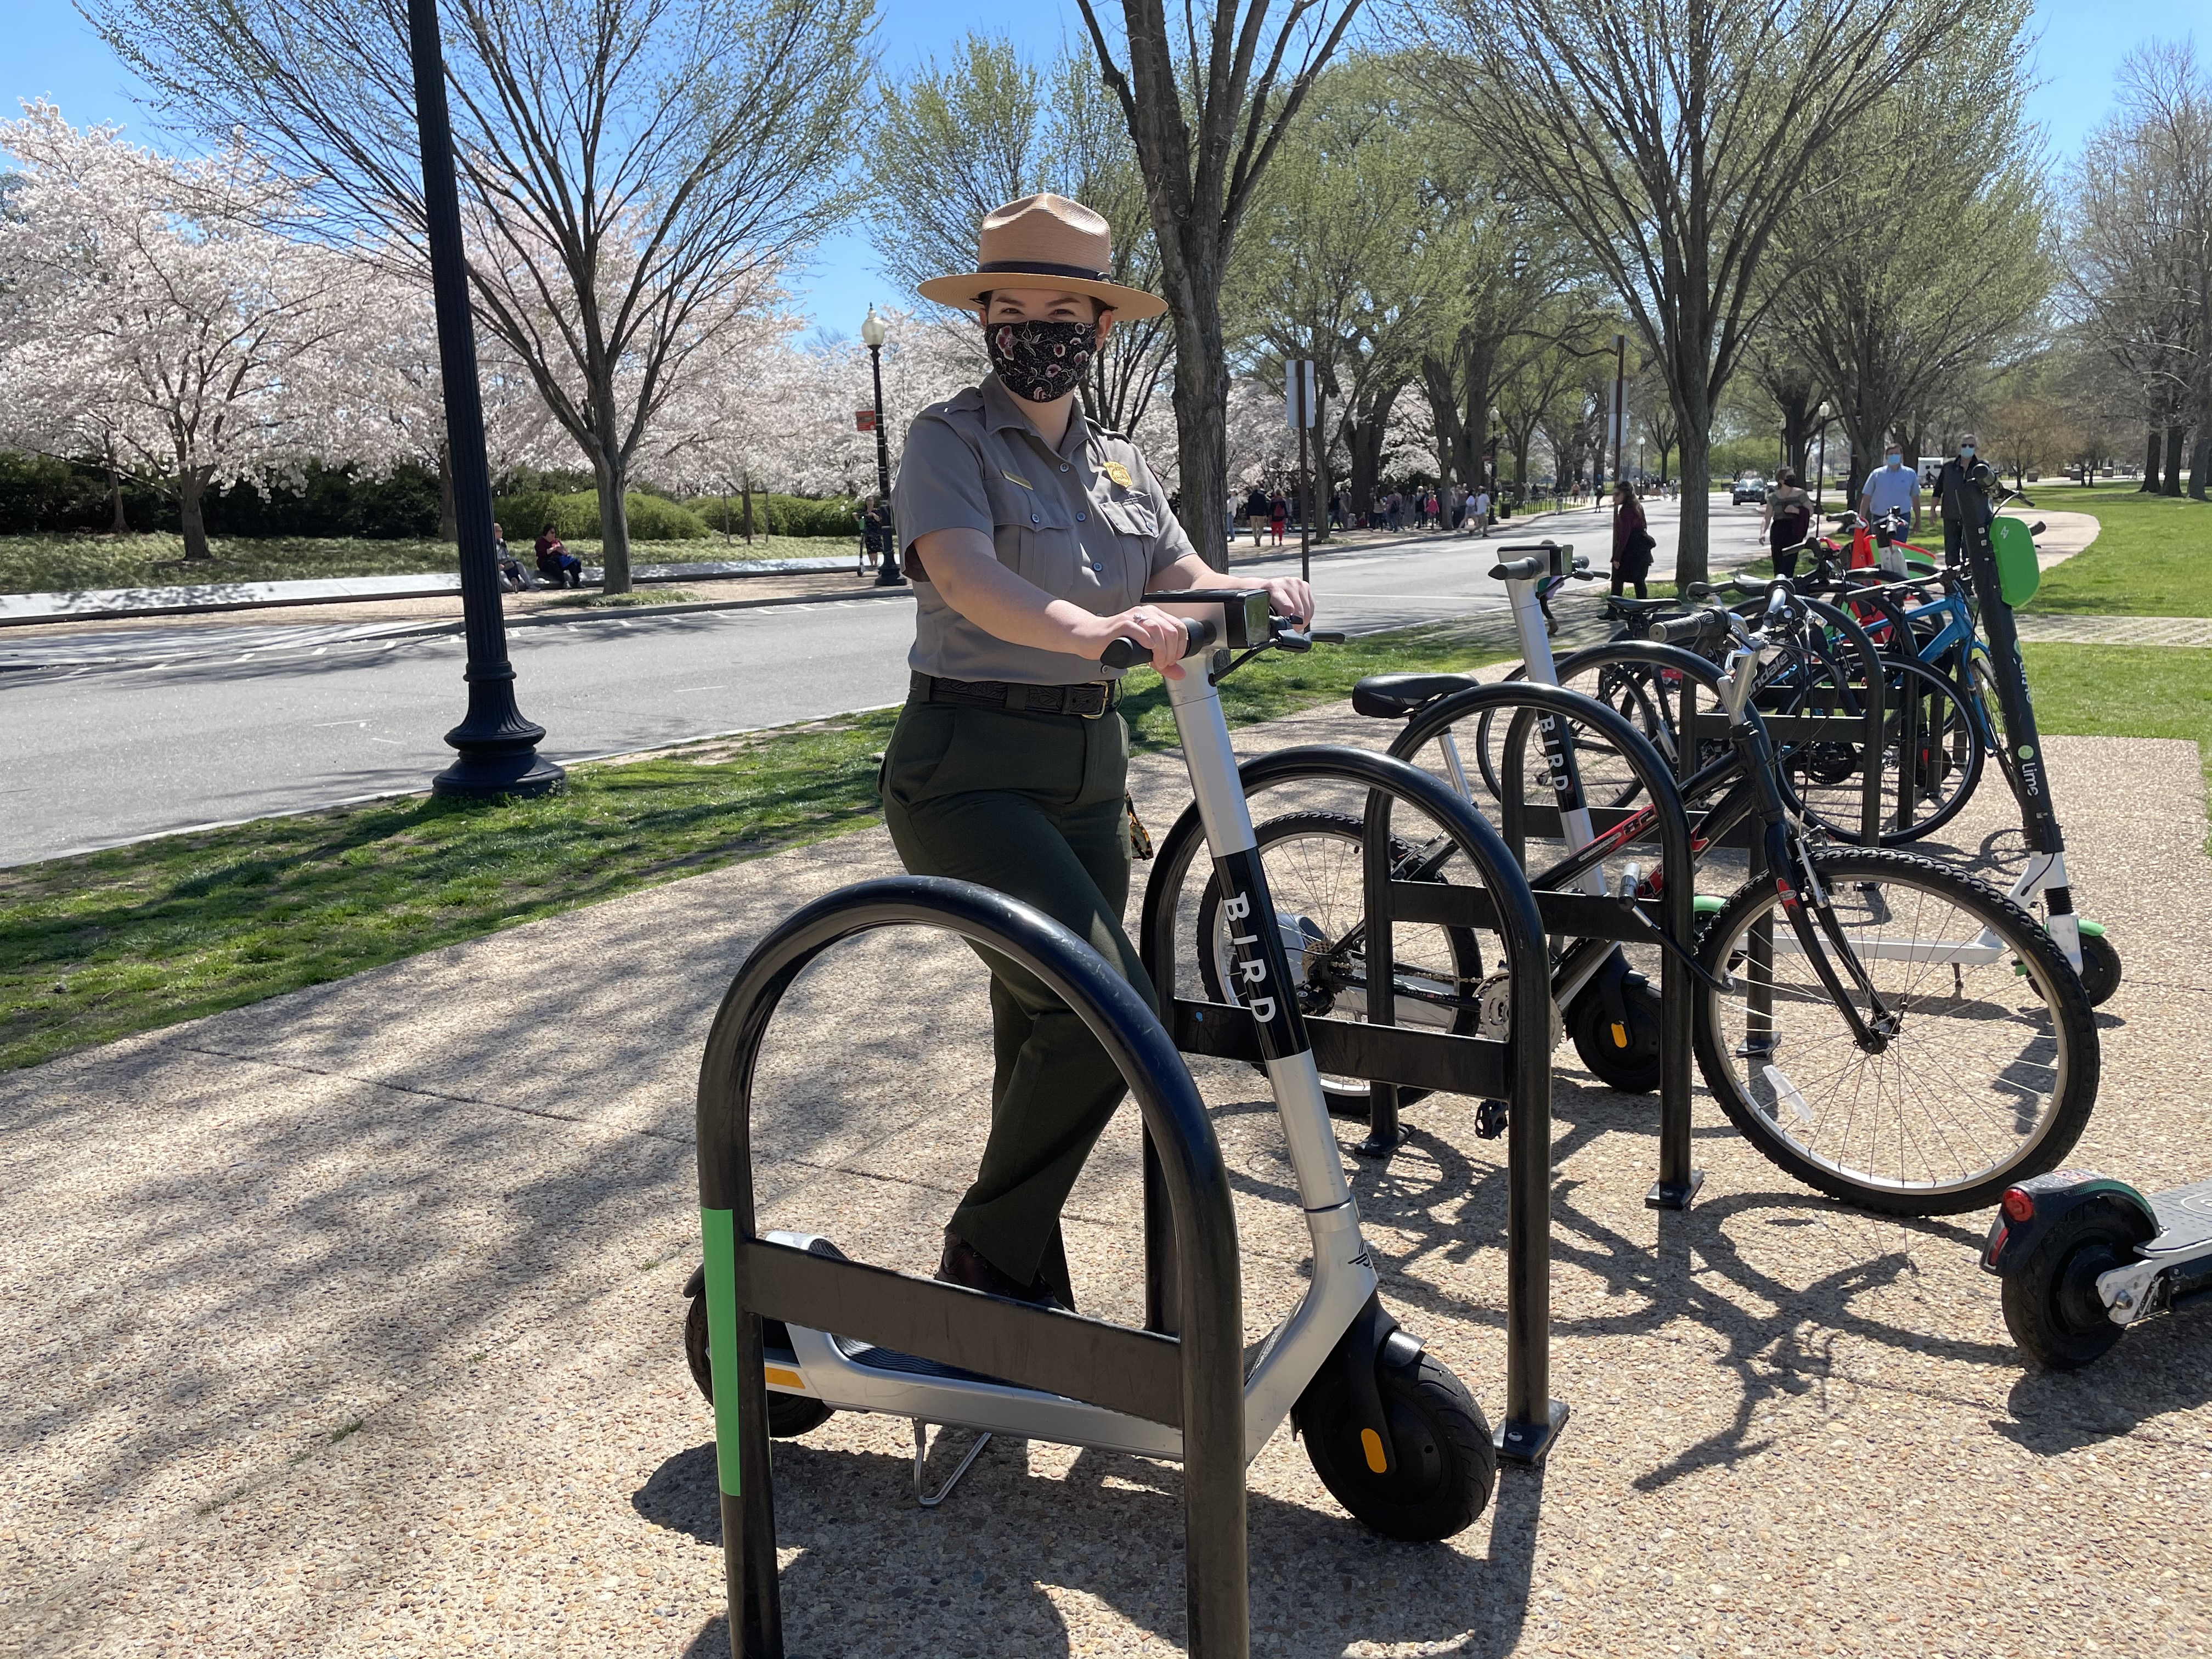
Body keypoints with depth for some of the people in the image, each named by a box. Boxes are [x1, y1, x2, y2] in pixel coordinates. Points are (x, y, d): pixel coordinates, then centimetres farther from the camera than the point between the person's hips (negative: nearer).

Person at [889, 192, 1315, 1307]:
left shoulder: (1119, 464, 16)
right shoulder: (949, 440, -4)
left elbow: (1186, 583, 3)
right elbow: (967, 574, -24)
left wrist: (1254, 592, -20)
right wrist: (1094, 630, -42)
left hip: (1086, 769, 7)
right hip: (967, 766, -6)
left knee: (1049, 1030, 11)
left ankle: (1025, 1294, 27)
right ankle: (985, 1263, 0)